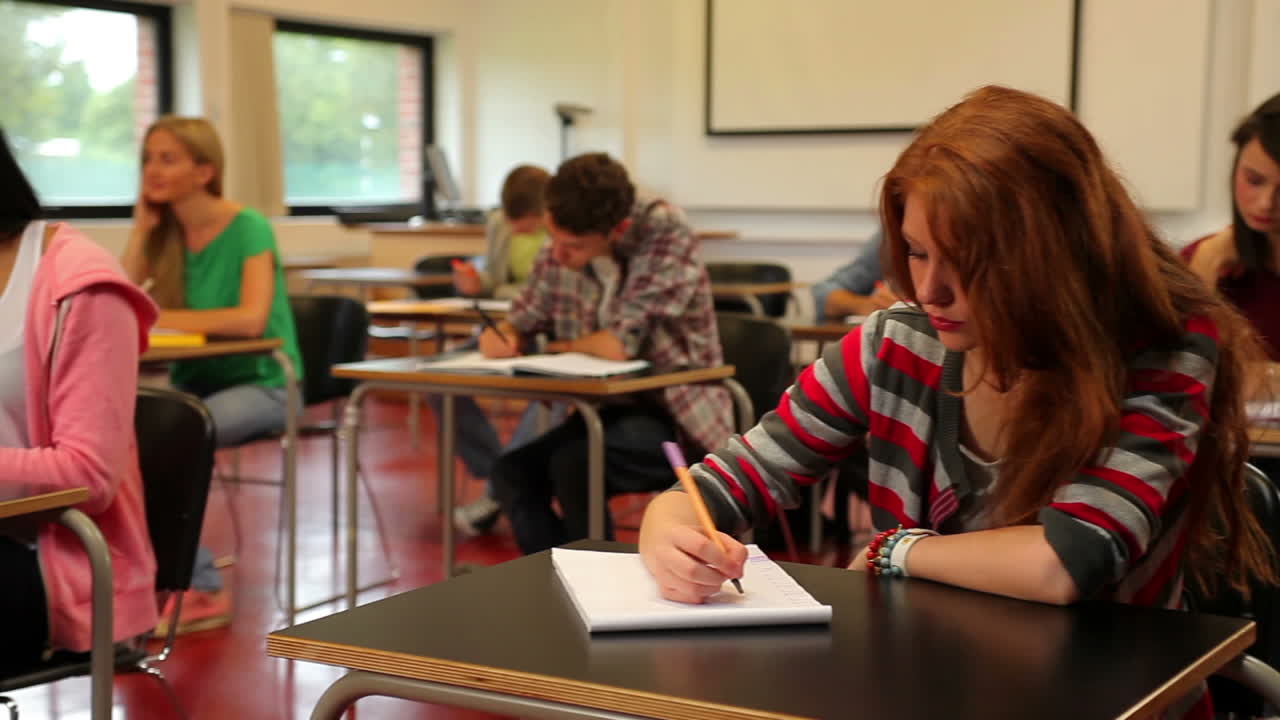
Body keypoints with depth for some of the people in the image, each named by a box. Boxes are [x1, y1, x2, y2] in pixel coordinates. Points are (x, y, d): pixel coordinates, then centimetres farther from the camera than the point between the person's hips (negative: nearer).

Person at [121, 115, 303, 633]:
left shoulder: (248, 228, -13)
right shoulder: (164, 232, 5)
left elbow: (252, 319, -27)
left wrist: (165, 319, -21)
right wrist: (142, 227, -7)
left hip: (260, 383, -5)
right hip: (195, 380, 6)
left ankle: (198, 589, -14)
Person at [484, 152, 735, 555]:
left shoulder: (667, 234, -18)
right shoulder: (557, 255, -1)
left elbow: (621, 345, -24)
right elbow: (521, 322, 13)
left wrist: (562, 344, -6)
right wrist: (500, 336, -11)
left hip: (678, 416, -6)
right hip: (607, 409, 6)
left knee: (572, 463, -28)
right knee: (512, 473, -13)